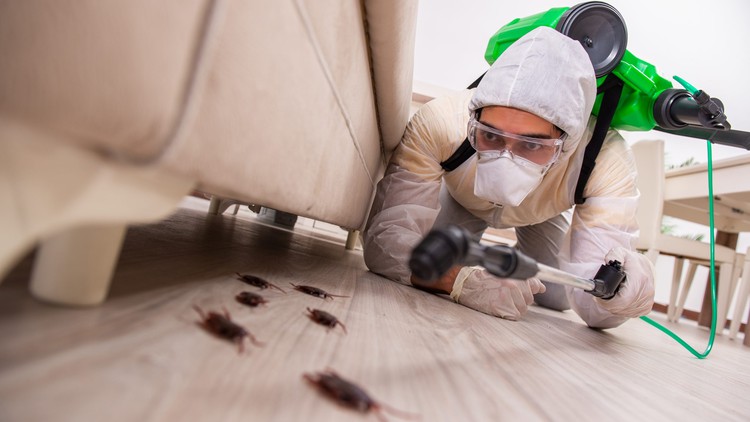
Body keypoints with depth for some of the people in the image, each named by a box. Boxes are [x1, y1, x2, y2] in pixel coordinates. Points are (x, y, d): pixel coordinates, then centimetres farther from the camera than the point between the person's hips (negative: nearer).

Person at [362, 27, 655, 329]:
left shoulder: (606, 160, -40)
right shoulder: (436, 122, -43)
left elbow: (595, 308, -40)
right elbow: (384, 235, -42)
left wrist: (615, 286, -64)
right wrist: (461, 280, -58)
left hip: (543, 214, 1)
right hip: (461, 199, 0)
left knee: (555, 299, -7)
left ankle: (516, 261, 28)